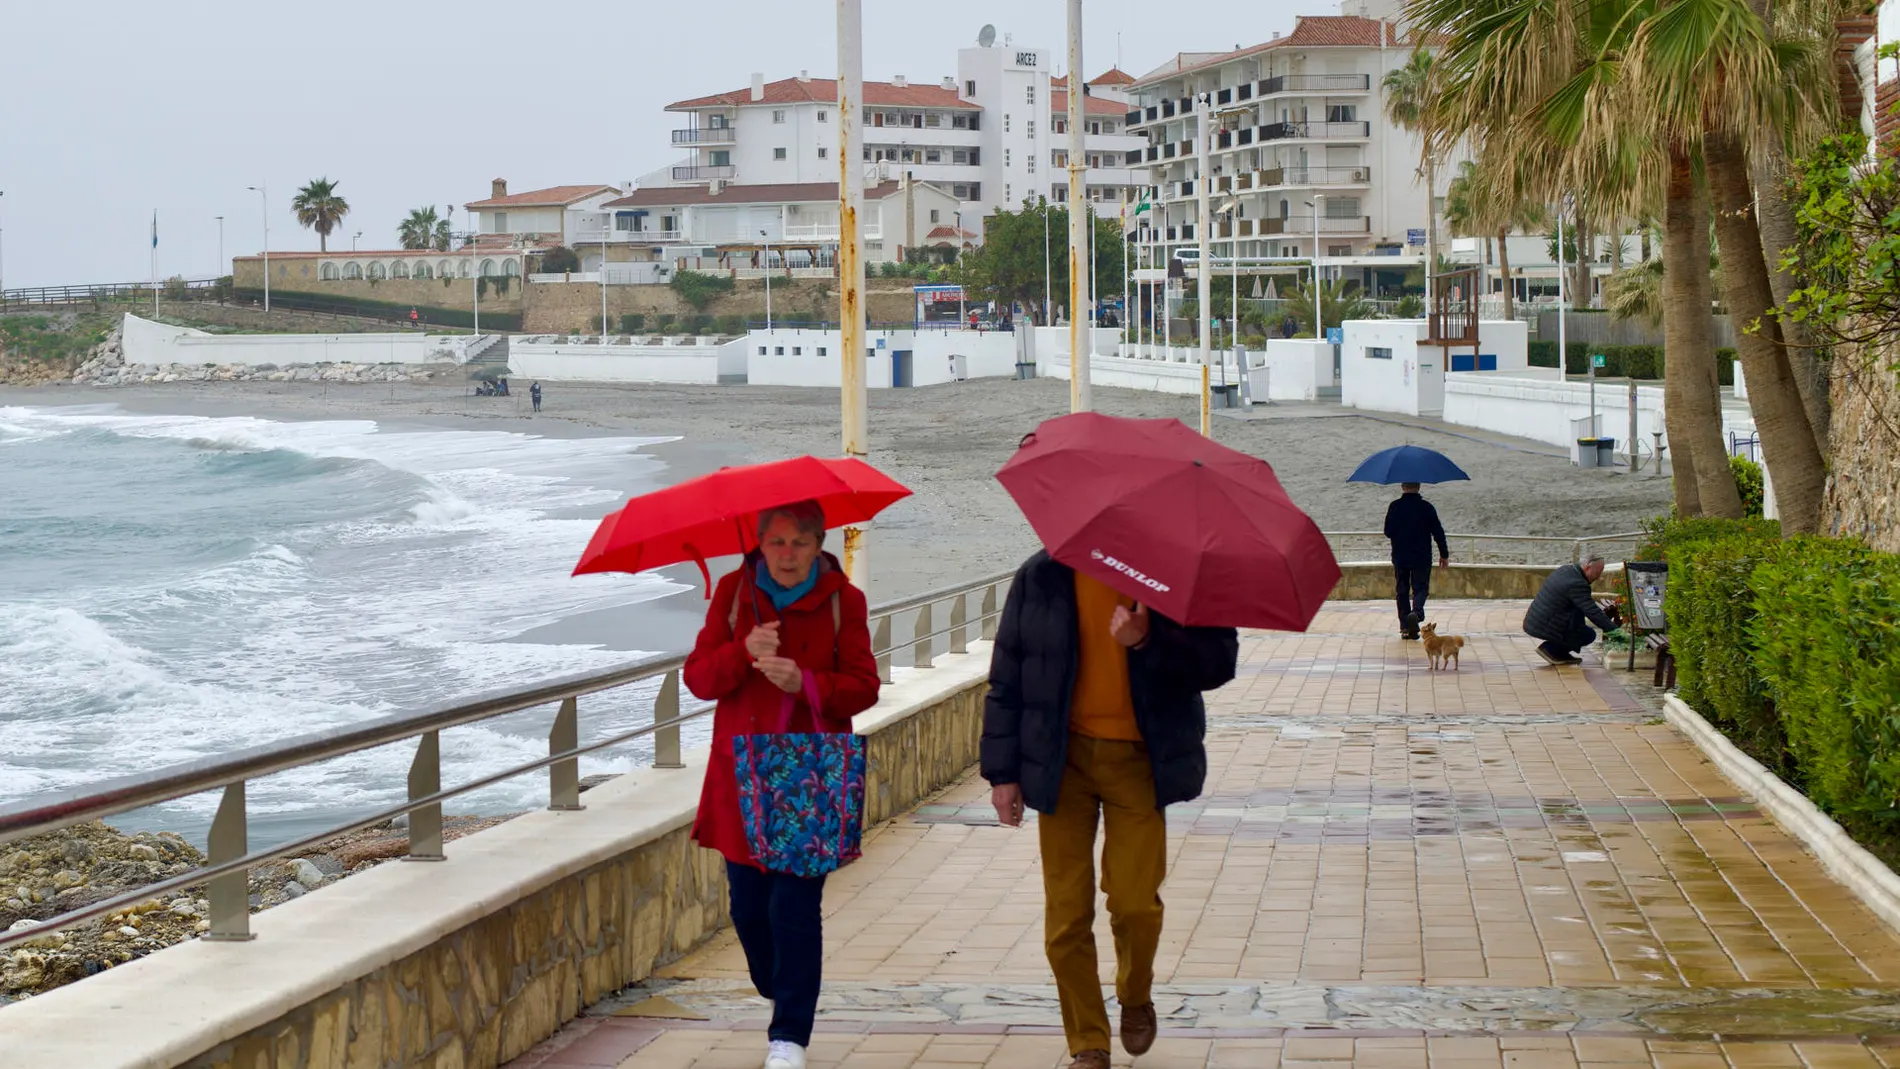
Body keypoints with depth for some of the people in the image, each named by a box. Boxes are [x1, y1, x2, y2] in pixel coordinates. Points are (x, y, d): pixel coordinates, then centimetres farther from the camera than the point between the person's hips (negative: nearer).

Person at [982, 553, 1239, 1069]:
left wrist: (1149, 639, -26)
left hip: (1139, 759, -1)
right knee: (1066, 912, 1)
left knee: (1135, 900, -7)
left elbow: (1219, 661, -9)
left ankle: (1135, 997, 27)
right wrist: (1002, 771, 2)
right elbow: (1006, 678, 5)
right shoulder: (1041, 577, 1)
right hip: (1063, 756, 1)